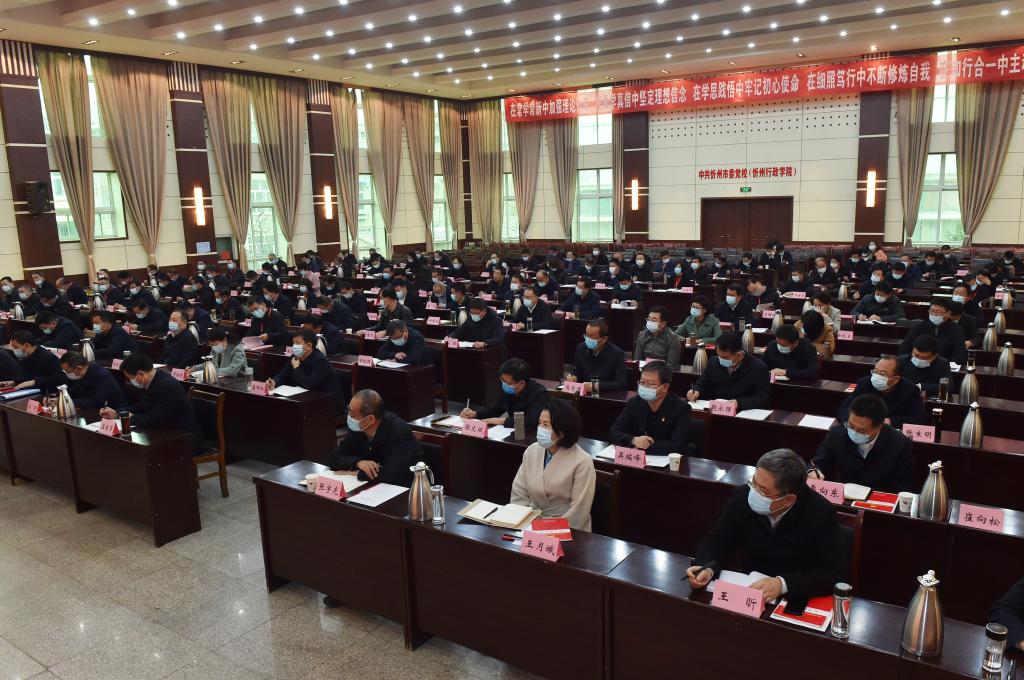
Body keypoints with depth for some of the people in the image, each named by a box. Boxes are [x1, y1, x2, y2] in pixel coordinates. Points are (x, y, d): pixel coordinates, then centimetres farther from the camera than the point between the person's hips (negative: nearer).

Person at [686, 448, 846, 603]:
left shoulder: (821, 514, -18)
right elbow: (716, 541, -1)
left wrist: (783, 584, -29)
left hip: (796, 602, -1)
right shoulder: (743, 496, -10)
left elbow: (836, 573, -18)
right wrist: (707, 568, -22)